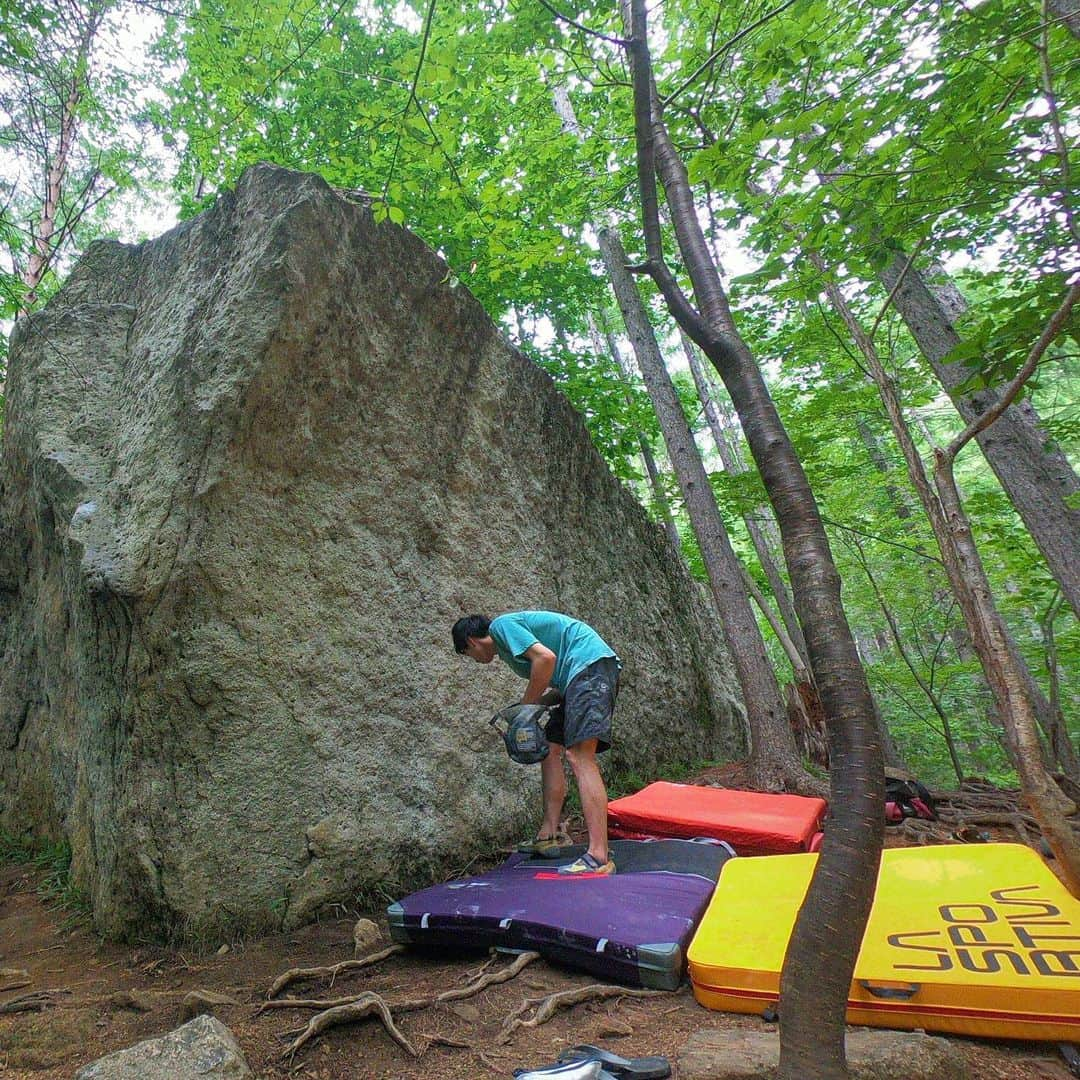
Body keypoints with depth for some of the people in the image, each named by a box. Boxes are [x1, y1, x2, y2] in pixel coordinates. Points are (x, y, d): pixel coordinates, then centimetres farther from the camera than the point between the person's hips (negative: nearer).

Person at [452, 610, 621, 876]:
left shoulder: (501, 625, -3)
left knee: (579, 756, -17)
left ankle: (598, 857, -20)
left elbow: (546, 658, -18)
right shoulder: (507, 645, 24)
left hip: (590, 662, -10)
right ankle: (548, 836, 17)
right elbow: (558, 685, 21)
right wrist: (531, 706, 8)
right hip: (579, 676, 10)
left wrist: (526, 706, -7)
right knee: (550, 749, 12)